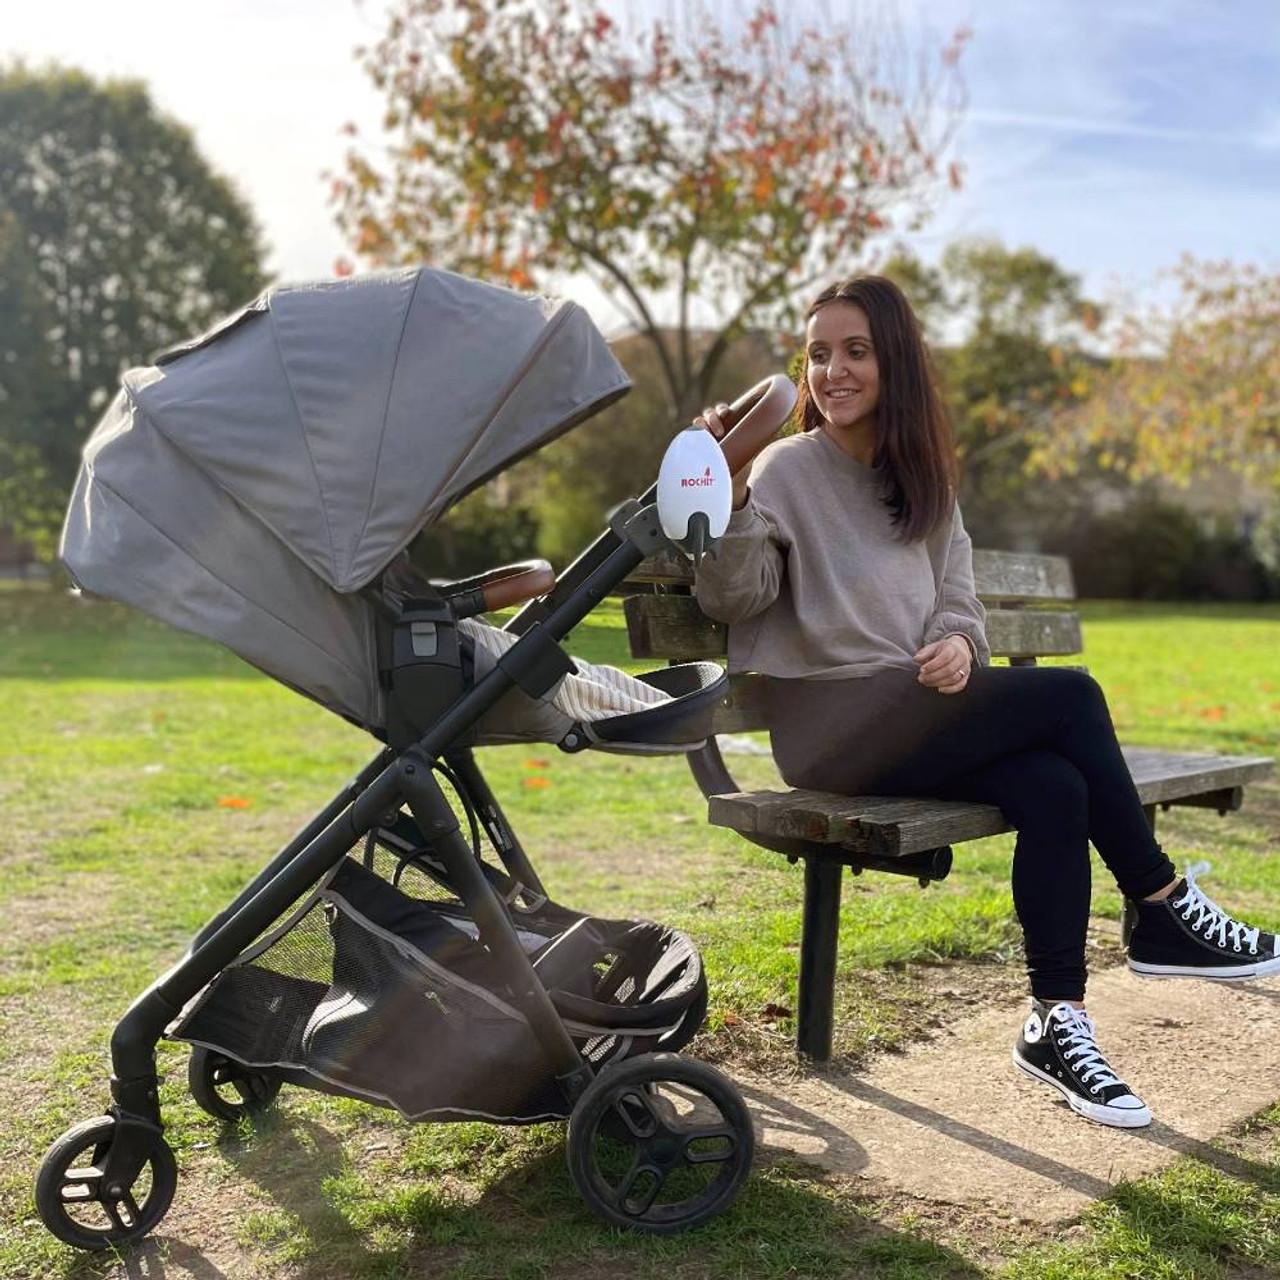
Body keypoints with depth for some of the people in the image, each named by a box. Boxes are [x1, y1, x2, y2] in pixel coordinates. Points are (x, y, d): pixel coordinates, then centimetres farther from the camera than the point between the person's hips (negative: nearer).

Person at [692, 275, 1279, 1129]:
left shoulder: (925, 480, 17)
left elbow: (957, 599, 15)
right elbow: (732, 600, -12)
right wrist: (730, 498, -29)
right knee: (1069, 696, -18)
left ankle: (1055, 1023, -14)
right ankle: (1164, 910, -1)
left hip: (917, 721, 6)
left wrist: (958, 643, -8)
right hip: (831, 731, -6)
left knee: (1054, 786, -23)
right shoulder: (788, 468, -2)